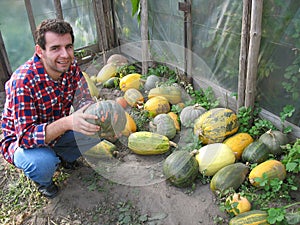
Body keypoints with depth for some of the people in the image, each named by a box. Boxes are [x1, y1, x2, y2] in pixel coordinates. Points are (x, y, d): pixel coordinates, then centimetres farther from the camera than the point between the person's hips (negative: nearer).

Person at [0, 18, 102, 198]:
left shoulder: (71, 66, -14)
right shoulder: (23, 81, -32)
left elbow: (84, 101, -8)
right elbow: (25, 136, -34)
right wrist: (67, 122, -51)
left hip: (57, 133, 6)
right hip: (20, 141, -5)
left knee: (98, 128, -11)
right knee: (42, 162, -36)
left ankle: (65, 157, 17)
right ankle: (43, 181, 3)